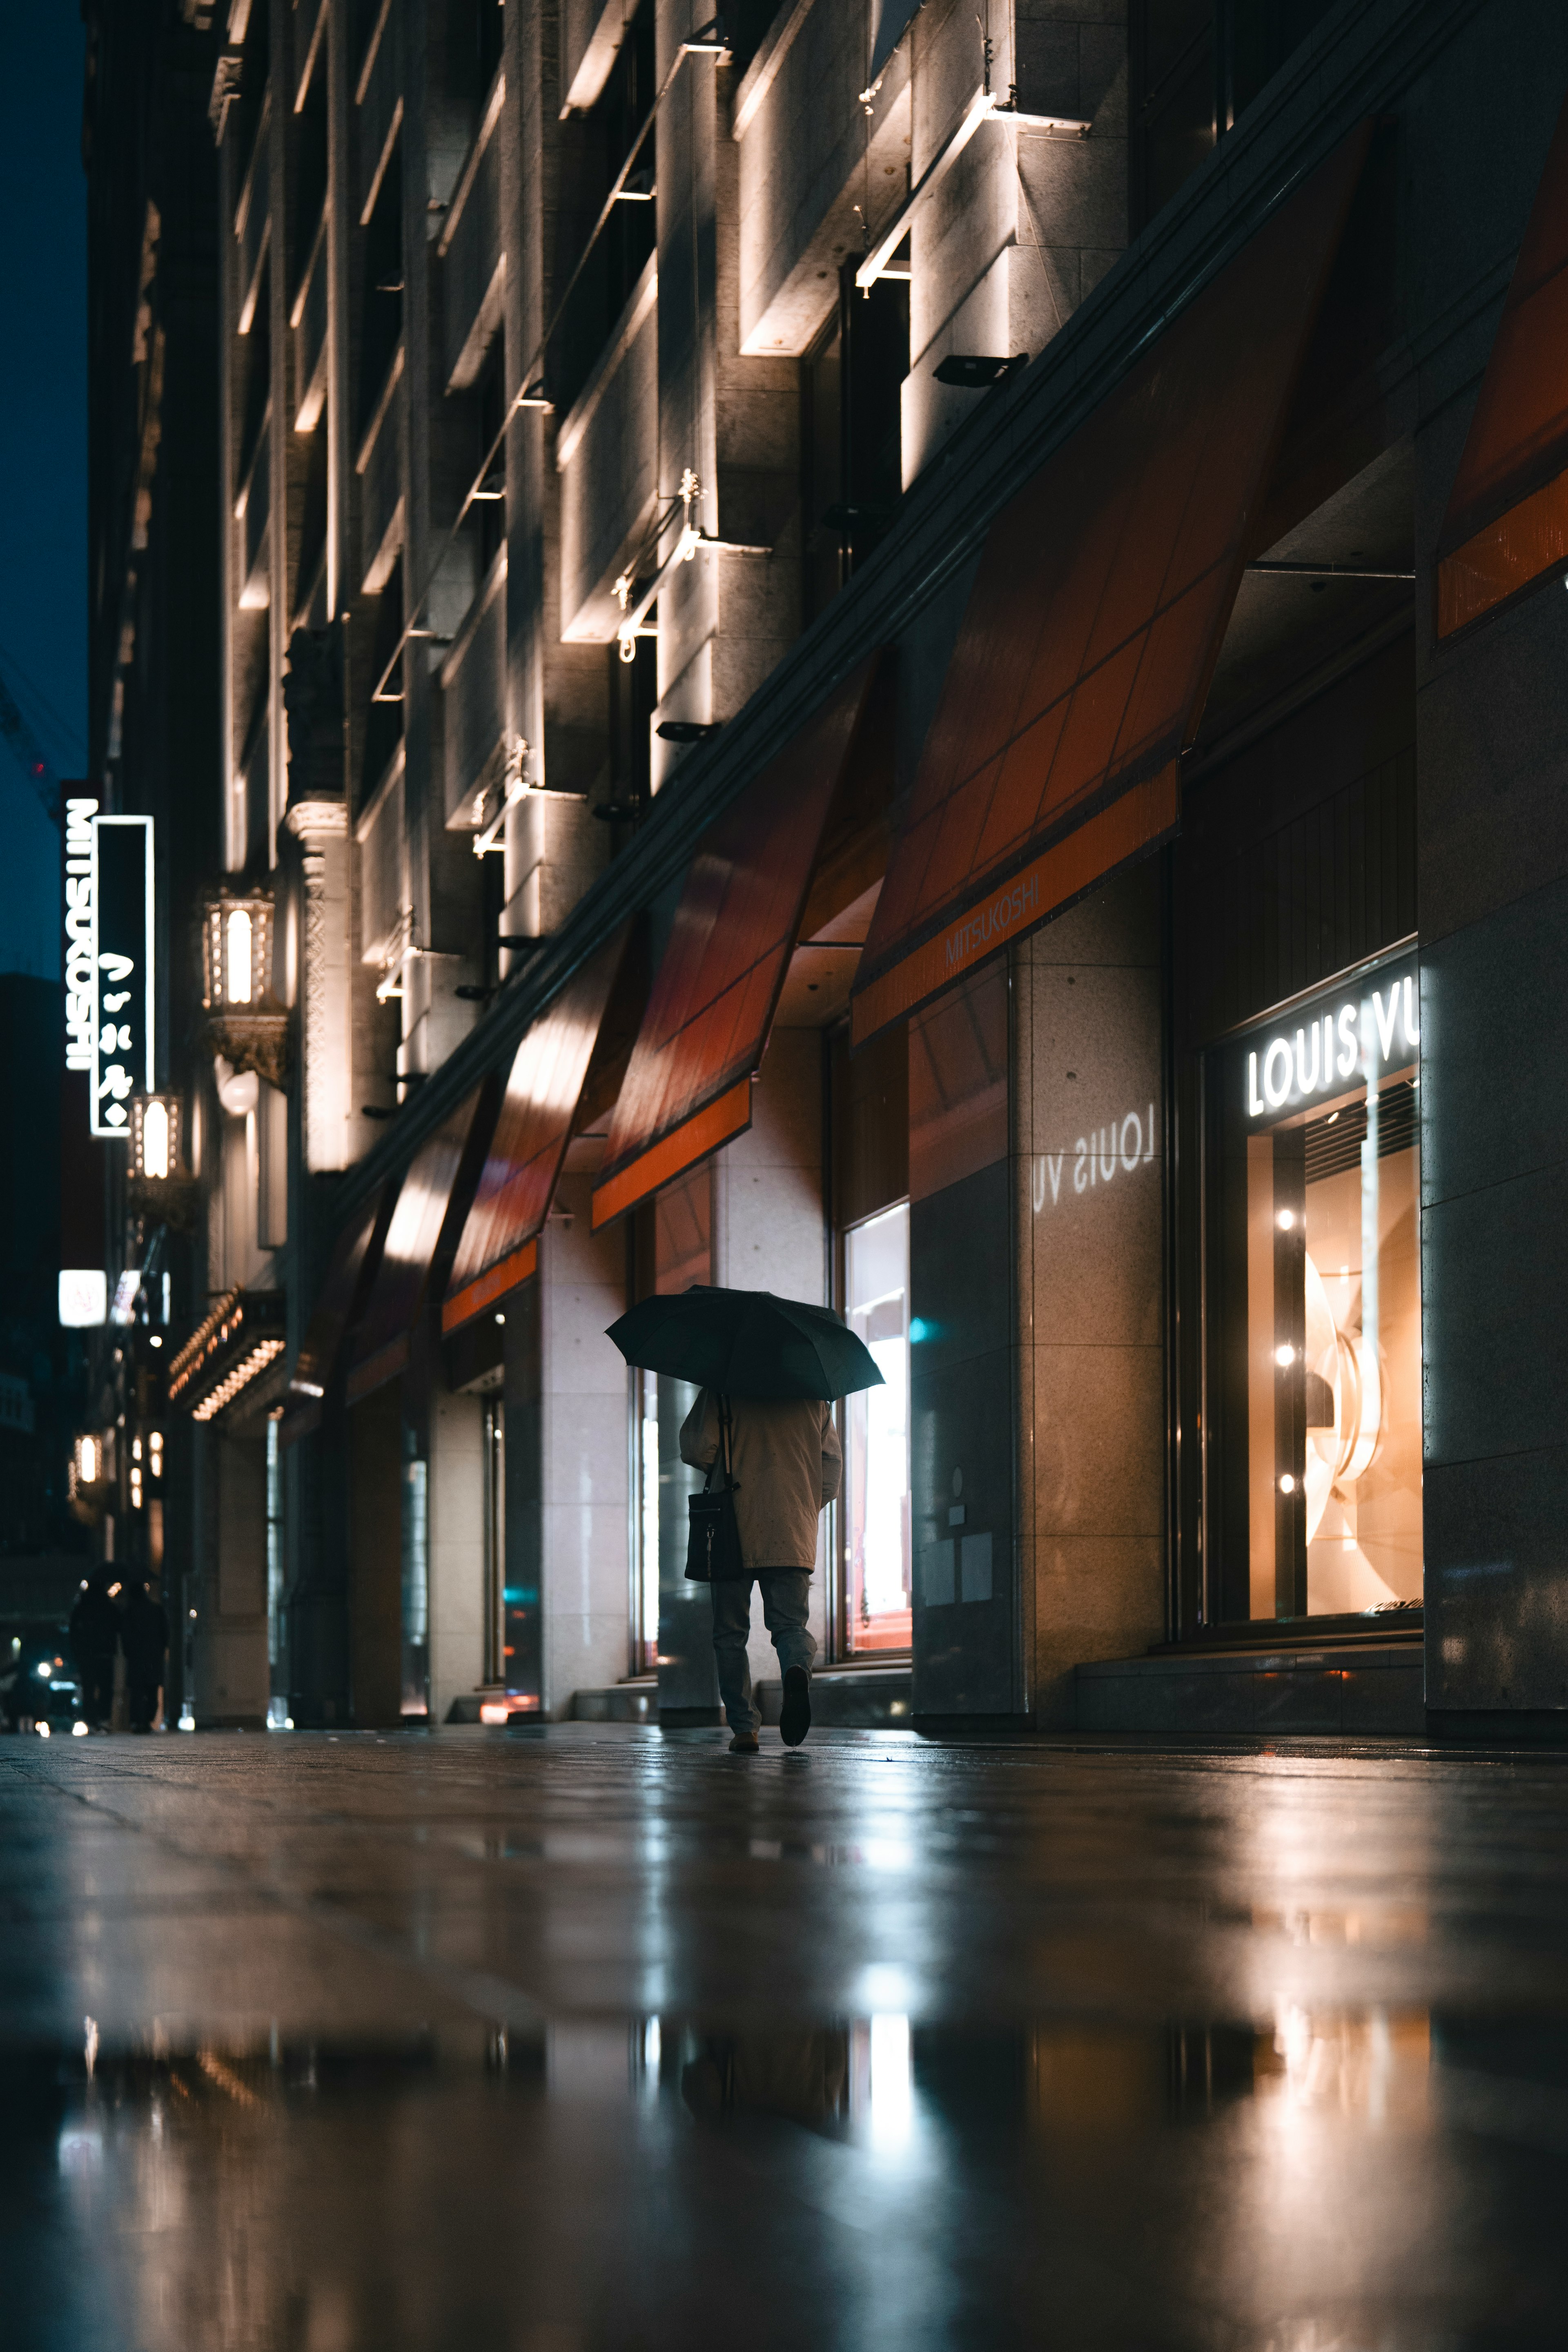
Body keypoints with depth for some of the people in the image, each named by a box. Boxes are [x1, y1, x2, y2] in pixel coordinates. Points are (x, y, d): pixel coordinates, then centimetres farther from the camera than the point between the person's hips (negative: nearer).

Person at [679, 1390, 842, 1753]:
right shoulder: (813, 1399, 10)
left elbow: (696, 1450, -8)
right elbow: (833, 1466, 10)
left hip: (732, 1534, -1)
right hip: (793, 1540, 2)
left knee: (730, 1633, 8)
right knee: (791, 1624, 4)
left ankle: (744, 1728, 2)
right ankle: (798, 1669, -31)